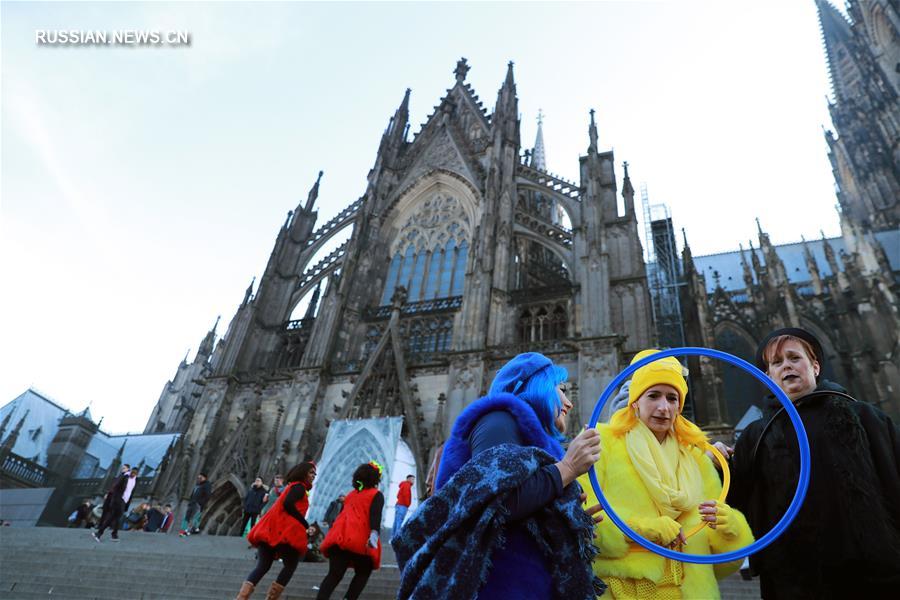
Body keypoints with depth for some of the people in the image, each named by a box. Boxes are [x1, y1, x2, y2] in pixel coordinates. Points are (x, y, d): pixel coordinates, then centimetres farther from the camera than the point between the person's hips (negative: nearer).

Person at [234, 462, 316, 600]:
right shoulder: (300, 487, -2)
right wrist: (306, 525, -13)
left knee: (263, 566, 7)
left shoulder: (293, 486, 28)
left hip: (270, 530, 9)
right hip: (284, 532, -9)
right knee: (290, 566, 5)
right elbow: (288, 504, -18)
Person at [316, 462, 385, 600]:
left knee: (334, 575, 2)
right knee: (363, 573, 14)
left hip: (339, 537, 5)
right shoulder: (376, 495, 6)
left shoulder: (351, 494, 25)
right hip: (360, 541, -5)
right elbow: (375, 515, -12)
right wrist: (374, 534, -27)